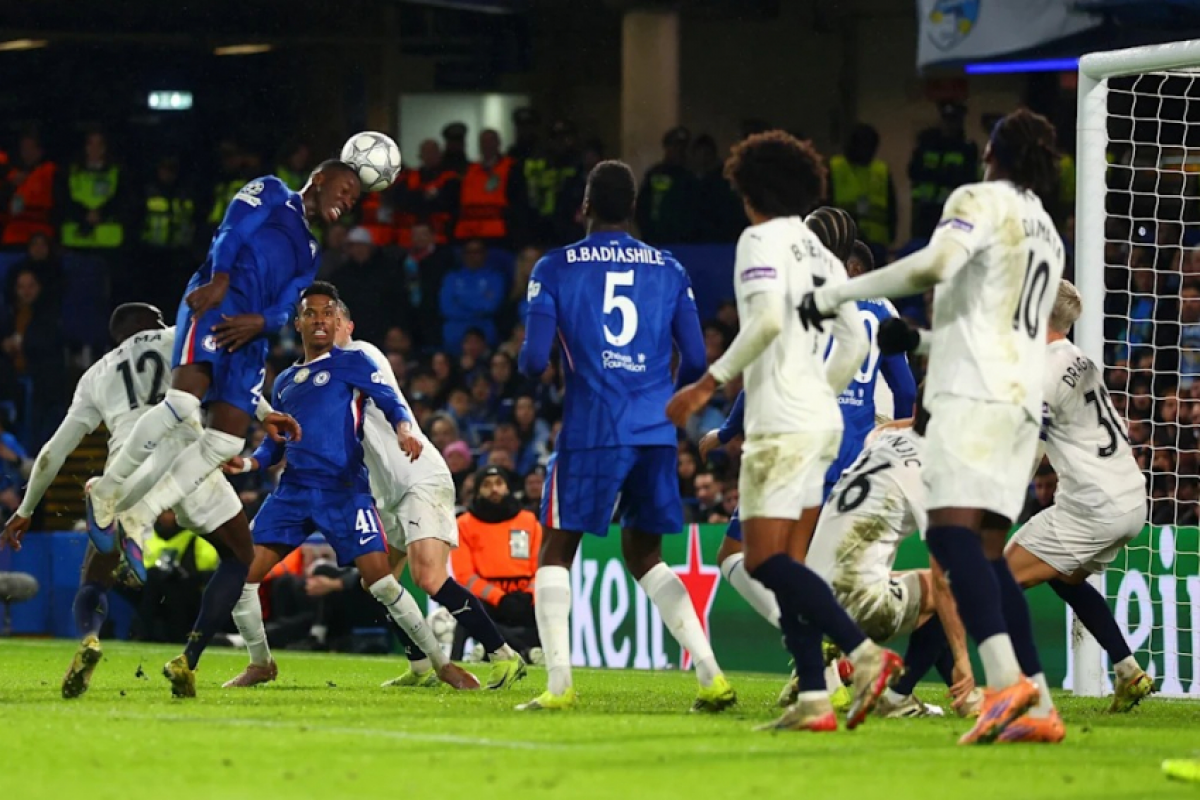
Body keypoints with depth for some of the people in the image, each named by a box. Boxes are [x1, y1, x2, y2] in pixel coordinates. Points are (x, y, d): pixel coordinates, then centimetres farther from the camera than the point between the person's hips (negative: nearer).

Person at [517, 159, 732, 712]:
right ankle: (710, 674, 3)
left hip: (590, 432, -4)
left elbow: (534, 361, -5)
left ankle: (558, 683, -4)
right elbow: (695, 362, 8)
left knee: (556, 551, 10)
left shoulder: (554, 269, 0)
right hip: (655, 433, 4)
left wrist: (528, 367, 20)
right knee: (644, 554, 17)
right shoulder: (669, 271, 8)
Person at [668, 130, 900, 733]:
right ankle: (813, 700, -2)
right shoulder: (820, 250, 18)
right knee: (786, 565, 7)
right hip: (821, 419, 9)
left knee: (767, 561, -11)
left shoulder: (763, 239, -6)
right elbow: (854, 344, 19)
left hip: (782, 422, -9)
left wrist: (708, 384, -16)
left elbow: (766, 320, -21)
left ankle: (863, 652, -24)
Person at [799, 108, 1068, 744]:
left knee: (951, 530, -20)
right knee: (986, 552, 8)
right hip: (1021, 400, 9)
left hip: (976, 393, -9)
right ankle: (1038, 709, 0)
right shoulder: (1048, 233, 26)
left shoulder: (981, 199, -1)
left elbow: (933, 265, -19)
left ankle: (1006, 679, -38)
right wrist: (922, 339, 40)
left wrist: (838, 294, -12)